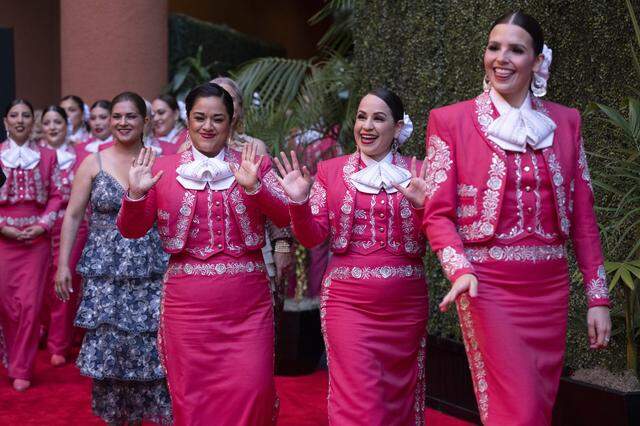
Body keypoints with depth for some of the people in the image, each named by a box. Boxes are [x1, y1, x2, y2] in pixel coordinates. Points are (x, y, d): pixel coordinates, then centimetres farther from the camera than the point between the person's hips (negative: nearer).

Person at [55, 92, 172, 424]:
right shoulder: (93, 163, 3)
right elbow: (72, 215, 4)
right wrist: (63, 264, -2)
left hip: (151, 272, 0)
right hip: (105, 271, 0)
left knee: (153, 346, -3)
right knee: (108, 345, 3)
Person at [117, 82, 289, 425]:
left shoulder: (255, 165, 5)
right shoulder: (163, 169, 5)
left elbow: (286, 217, -5)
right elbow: (132, 230, 6)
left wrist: (254, 187, -21)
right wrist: (135, 194, -13)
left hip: (248, 305, 0)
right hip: (188, 304, 0)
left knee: (253, 391, -3)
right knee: (192, 397, 7)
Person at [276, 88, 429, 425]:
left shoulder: (417, 173, 4)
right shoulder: (331, 171, 4)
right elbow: (313, 236, 2)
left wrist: (426, 206, -19)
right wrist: (299, 203, -16)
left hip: (405, 304, 2)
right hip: (347, 301, -1)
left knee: (399, 396, 13)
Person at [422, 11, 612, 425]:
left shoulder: (565, 121, 8)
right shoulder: (451, 121, -1)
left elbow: (583, 216, 9)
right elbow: (438, 214, -3)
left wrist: (598, 296, 5)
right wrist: (461, 270, -20)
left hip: (550, 288, 4)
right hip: (487, 286, -4)